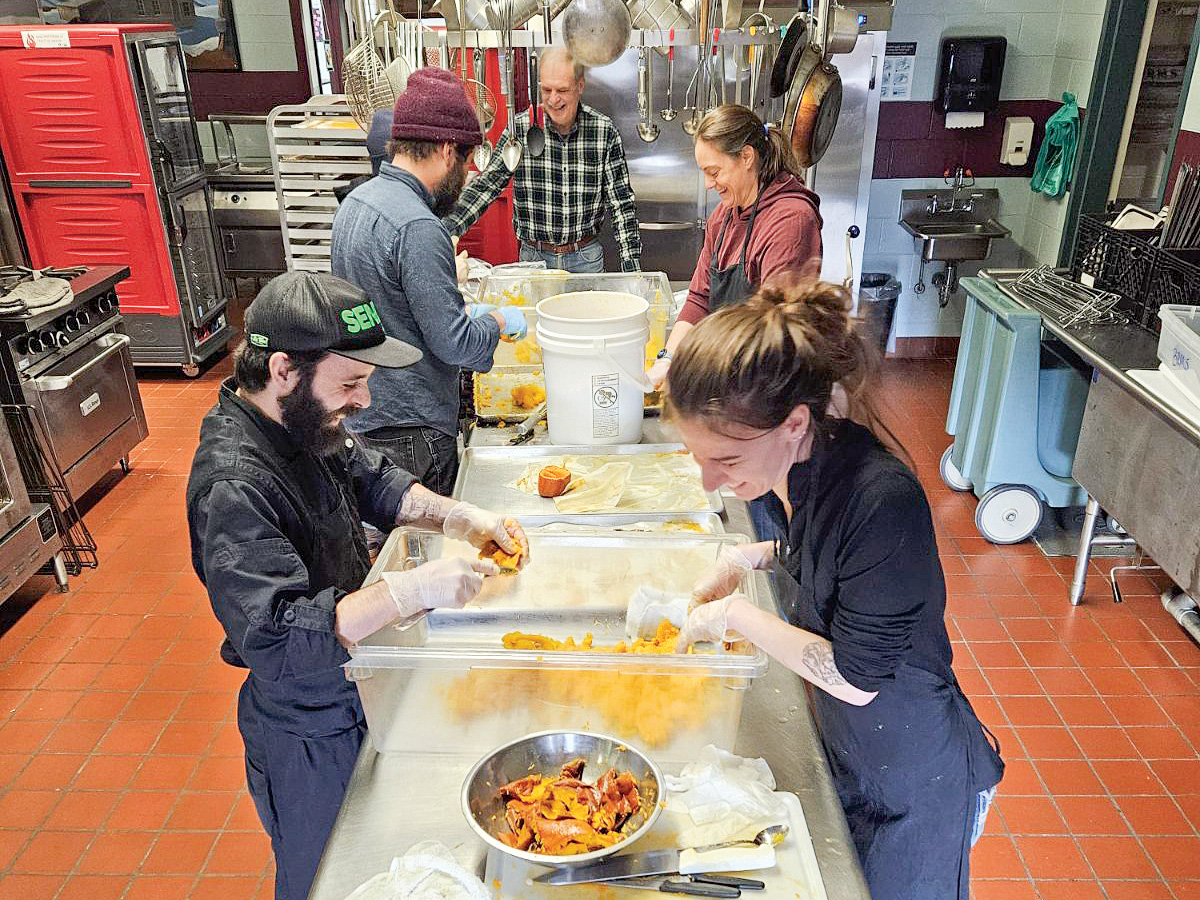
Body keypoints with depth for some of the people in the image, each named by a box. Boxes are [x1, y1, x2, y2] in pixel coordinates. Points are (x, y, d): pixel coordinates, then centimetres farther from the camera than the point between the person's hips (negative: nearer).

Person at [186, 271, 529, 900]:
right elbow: (276, 640, -37)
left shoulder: (301, 419, -7)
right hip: (308, 736, -7)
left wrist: (458, 516, -7)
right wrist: (414, 589, -40)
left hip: (347, 694, 8)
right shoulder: (231, 488, -34)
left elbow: (369, 480, 8)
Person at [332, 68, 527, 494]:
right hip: (410, 425, -9)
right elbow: (454, 344, -23)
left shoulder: (356, 201, 6)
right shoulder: (417, 227, -24)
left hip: (366, 410, 10)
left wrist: (465, 310, 14)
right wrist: (500, 321, -4)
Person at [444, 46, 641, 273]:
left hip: (585, 258, 0)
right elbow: (487, 184, -6)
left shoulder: (605, 131, -7)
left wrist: (632, 268, -11)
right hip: (534, 256, 0)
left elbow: (621, 203, -5)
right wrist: (448, 227, -21)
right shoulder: (520, 127, -8)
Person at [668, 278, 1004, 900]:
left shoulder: (884, 500, -36)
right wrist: (751, 557, -4)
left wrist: (737, 614, -20)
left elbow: (855, 677, -28)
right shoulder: (796, 462, -11)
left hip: (913, 786, -7)